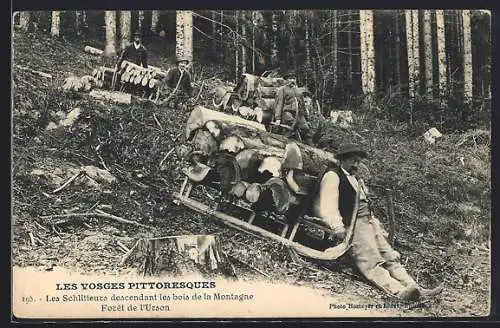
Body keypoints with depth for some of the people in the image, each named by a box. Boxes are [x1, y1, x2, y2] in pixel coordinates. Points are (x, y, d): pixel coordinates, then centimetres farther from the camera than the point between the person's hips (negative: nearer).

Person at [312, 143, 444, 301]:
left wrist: (380, 227, 18)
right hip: (352, 226, -9)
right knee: (372, 264, -24)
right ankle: (399, 291, -43)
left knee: (391, 258, -6)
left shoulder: (357, 180, 30)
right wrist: (338, 229, -23)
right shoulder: (332, 175, 2)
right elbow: (328, 206, -11)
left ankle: (416, 289, -18)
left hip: (369, 223, 9)